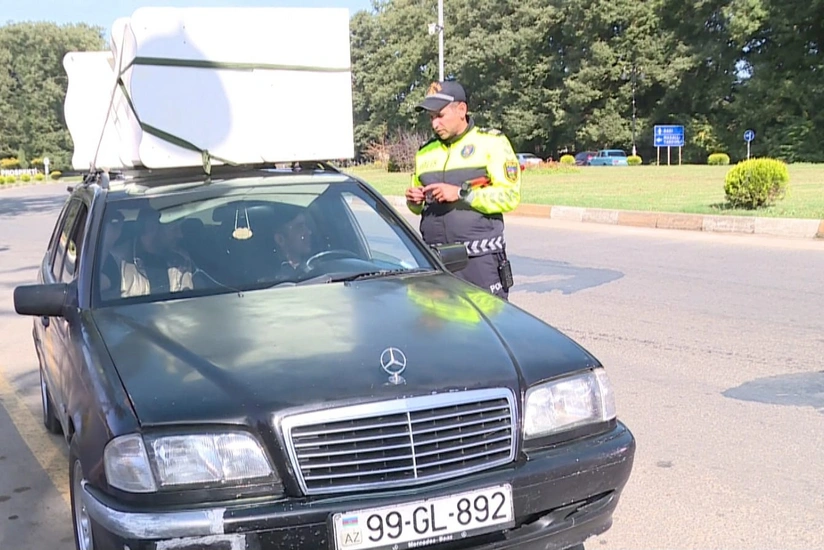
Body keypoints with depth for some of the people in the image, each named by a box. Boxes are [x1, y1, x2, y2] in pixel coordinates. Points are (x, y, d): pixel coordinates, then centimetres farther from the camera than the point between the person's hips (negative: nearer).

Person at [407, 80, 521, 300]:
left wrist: (461, 193, -15)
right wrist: (414, 202, 4)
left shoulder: (491, 142, 0)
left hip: (480, 258, -5)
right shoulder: (425, 152, 17)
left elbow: (509, 195, -9)